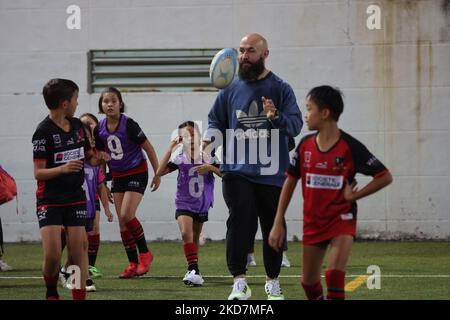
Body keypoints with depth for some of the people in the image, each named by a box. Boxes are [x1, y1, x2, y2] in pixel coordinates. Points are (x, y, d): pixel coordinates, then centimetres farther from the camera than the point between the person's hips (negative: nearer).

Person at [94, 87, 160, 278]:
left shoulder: (128, 125, -17)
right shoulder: (100, 130, -2)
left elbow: (148, 148, -9)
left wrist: (157, 173, -7)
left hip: (137, 173, -6)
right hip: (118, 176, 6)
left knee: (126, 215, -20)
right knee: (122, 222, 2)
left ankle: (144, 254, -3)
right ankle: (133, 263, 8)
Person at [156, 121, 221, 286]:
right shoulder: (180, 157, -8)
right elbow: (160, 172, -16)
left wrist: (210, 167, -23)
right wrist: (170, 148, -17)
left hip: (202, 204, 2)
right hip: (184, 203, -2)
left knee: (195, 239, 14)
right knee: (186, 233, -24)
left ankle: (192, 270, 30)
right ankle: (194, 271, -25)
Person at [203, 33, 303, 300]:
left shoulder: (281, 89, 3)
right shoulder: (231, 89, 8)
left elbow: (296, 124, -5)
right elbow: (216, 121, 16)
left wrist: (276, 116, -25)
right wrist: (210, 140, -5)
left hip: (272, 172, 0)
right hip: (237, 171, 0)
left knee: (273, 228, 8)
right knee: (240, 221, -16)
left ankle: (273, 282, 23)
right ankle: (240, 283, -18)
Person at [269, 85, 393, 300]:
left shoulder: (350, 147, -14)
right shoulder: (305, 145, -2)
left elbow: (385, 177, -10)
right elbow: (290, 182, 7)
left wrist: (354, 195, -13)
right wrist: (278, 223, 4)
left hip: (342, 218, -5)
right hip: (313, 221, 5)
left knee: (335, 274, -23)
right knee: (309, 282, 11)